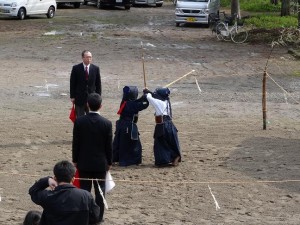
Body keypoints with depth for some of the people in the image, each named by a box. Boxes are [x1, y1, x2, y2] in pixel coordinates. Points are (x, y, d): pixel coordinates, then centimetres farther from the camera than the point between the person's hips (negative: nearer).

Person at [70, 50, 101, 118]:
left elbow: (98, 84, 5)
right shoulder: (76, 68, -4)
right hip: (79, 98, -1)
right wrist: (72, 97, -5)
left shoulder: (95, 68, 1)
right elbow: (72, 83, -1)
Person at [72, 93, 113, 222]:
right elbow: (109, 145, -5)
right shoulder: (106, 123, -11)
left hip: (84, 163, 1)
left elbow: (75, 143, -4)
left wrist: (75, 160, 8)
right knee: (100, 191, 8)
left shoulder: (79, 122, -10)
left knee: (84, 190, 8)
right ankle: (98, 217, 13)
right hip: (100, 163, -1)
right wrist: (109, 162, 8)